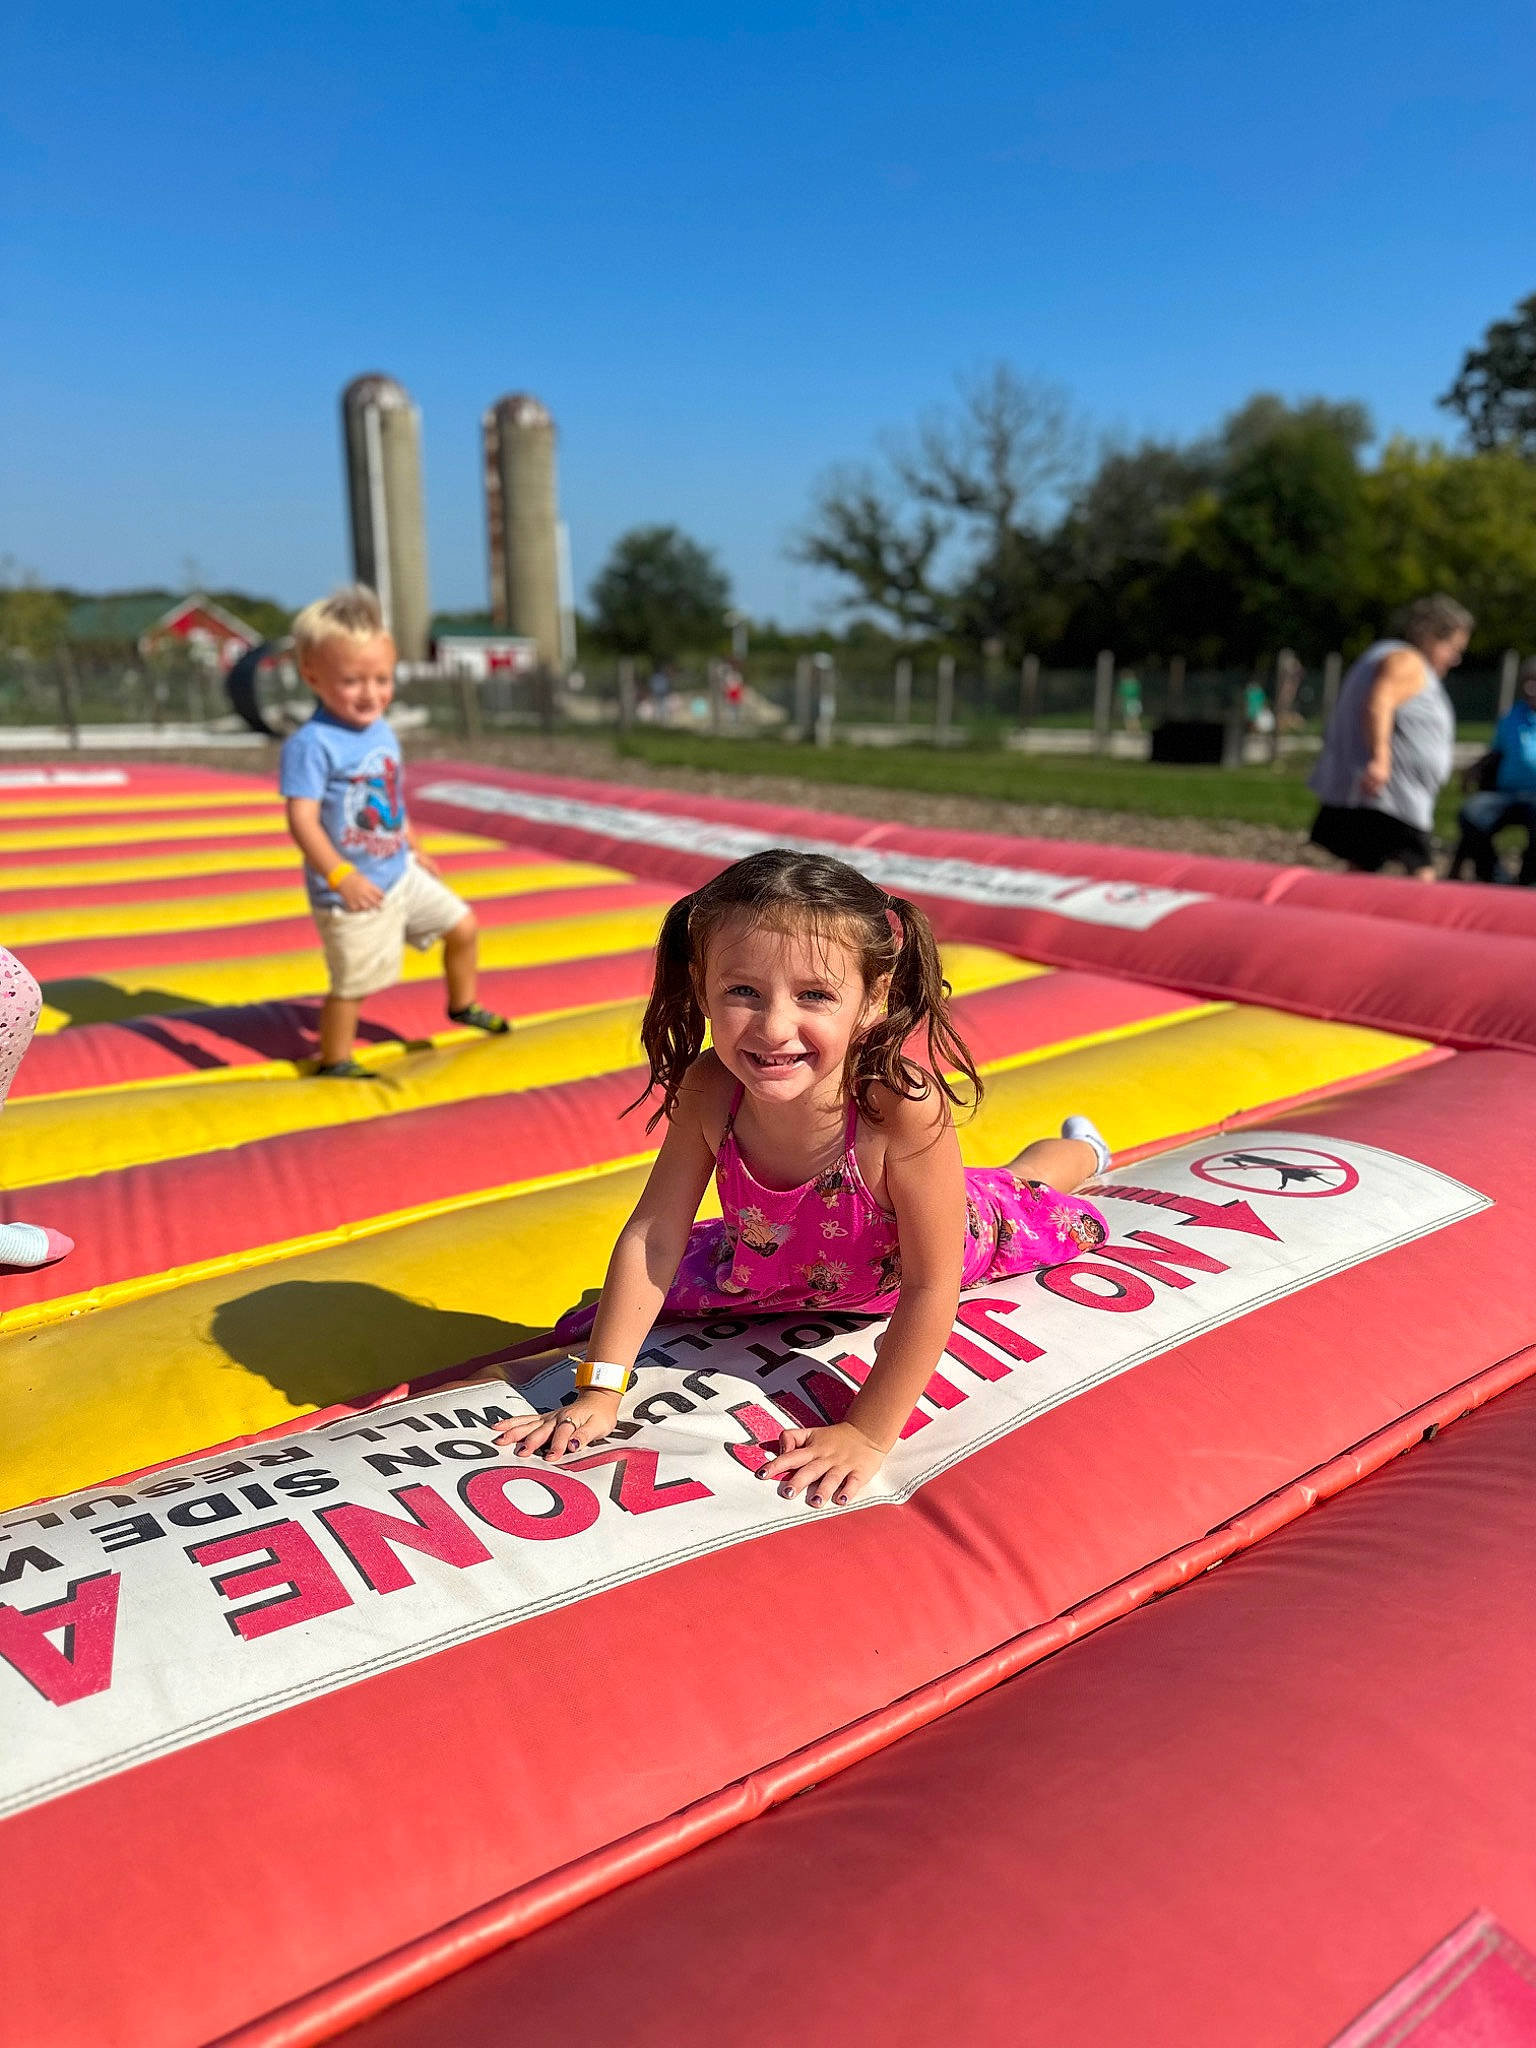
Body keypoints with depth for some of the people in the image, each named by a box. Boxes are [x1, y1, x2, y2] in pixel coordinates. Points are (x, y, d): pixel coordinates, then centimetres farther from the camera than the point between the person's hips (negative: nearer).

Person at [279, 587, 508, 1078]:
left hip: (401, 874, 8)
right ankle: (334, 1062, 22)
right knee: (353, 983, 2)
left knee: (462, 924, 17)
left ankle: (463, 1005, 39)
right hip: (351, 894, -8)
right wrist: (341, 876, -33)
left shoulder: (382, 730, 3)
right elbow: (302, 820, -27)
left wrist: (414, 849, 22)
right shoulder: (312, 744, -22)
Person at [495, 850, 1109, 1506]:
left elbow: (930, 1288, -37)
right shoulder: (709, 1090, -35)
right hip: (773, 1262, 2)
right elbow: (654, 1234, -26)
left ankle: (1076, 1149, 62)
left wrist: (867, 1434, -35)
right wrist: (600, 1390, -28)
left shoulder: (905, 1108, -46)